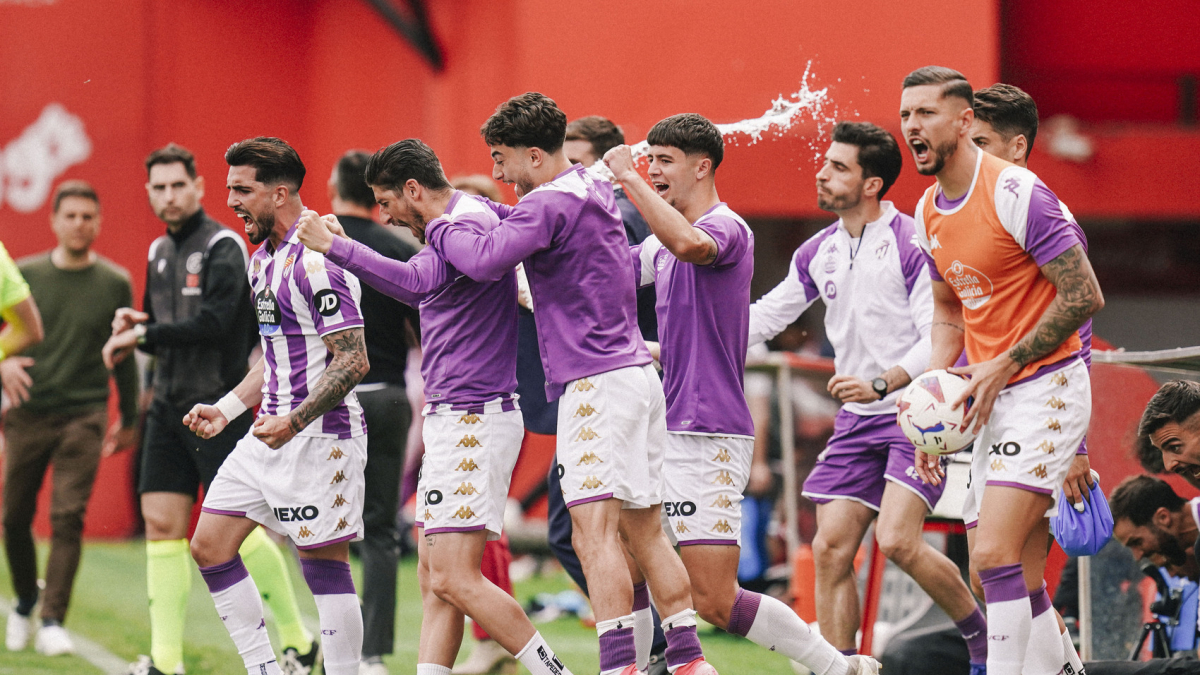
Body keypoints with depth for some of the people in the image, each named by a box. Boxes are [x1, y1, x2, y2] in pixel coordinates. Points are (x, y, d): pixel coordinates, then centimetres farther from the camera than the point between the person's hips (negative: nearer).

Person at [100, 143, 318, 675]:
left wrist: (142, 334, -19)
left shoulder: (222, 247, -10)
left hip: (217, 407, -7)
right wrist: (134, 327, 0)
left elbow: (212, 323, -22)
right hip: (169, 406, 7)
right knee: (161, 524, -1)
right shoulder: (160, 252, 14)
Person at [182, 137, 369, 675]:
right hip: (272, 432, 10)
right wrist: (228, 408, 17)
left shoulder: (315, 262, -17)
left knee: (324, 565, -6)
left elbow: (353, 360, -20)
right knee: (209, 545, 7)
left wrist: (294, 420, -25)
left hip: (320, 435, -10)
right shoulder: (263, 260, 14)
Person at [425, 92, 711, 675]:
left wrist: (439, 229, -6)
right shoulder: (592, 192, 17)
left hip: (596, 381, -10)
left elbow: (486, 260, -25)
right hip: (635, 372, 10)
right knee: (644, 531, 11)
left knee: (593, 530, -13)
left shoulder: (551, 203, -12)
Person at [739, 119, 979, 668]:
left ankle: (982, 633, 2)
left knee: (896, 541, -20)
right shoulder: (818, 253, 10)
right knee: (831, 548, -3)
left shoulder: (912, 244, -12)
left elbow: (938, 336, -16)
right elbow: (762, 318, 18)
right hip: (856, 419, 7)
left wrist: (880, 384, -28)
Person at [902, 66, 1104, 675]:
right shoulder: (928, 212, 10)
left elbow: (1085, 296, -16)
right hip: (989, 400, 8)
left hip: (1045, 389, -8)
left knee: (994, 556, -20)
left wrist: (1004, 367, -14)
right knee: (1018, 583, 7)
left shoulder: (1016, 192, -15)